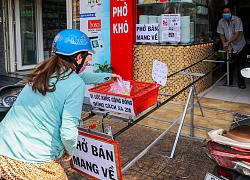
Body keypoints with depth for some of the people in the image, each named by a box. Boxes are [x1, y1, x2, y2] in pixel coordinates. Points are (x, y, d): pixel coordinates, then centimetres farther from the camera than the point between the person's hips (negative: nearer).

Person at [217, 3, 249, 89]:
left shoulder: (237, 20, -19)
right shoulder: (221, 22, -7)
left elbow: (237, 34, -24)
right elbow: (221, 34, -3)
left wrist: (228, 42, -35)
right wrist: (224, 44, -19)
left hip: (239, 46, -4)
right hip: (228, 47, 4)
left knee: (240, 64, -3)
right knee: (228, 64, 9)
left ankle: (241, 82, 3)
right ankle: (229, 81, 22)